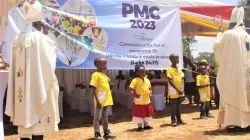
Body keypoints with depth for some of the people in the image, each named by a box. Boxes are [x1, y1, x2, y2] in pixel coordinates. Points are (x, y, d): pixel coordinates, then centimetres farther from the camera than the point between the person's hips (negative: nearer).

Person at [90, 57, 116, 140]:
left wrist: (109, 99, 17)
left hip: (106, 100, 8)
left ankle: (106, 132, 25)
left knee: (105, 117, 16)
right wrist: (97, 101, -20)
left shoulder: (104, 75, 13)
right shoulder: (95, 75, -12)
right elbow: (94, 89, -15)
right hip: (100, 101, -8)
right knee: (97, 118, 2)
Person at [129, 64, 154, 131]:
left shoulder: (147, 80, 7)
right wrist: (135, 95, -16)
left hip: (147, 100, 6)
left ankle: (146, 125, 28)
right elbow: (131, 88, -16)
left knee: (147, 112, 14)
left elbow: (150, 88, 23)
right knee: (139, 113, 2)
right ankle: (139, 126, 15)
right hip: (139, 100, -6)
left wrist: (150, 93, 9)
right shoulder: (135, 80, -13)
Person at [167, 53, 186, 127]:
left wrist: (182, 89, -6)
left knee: (178, 106, 14)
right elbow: (170, 81, -14)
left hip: (180, 91, 6)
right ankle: (173, 120, 7)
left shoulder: (179, 69, 9)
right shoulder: (169, 69, -11)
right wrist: (177, 89, -15)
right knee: (173, 106, 0)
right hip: (174, 91, -6)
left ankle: (179, 119, 23)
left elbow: (182, 79, 8)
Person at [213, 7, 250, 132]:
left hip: (231, 70, -5)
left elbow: (216, 46, 5)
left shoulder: (228, 34, -7)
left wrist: (220, 33, 17)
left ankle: (235, 123, -2)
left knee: (232, 95, -1)